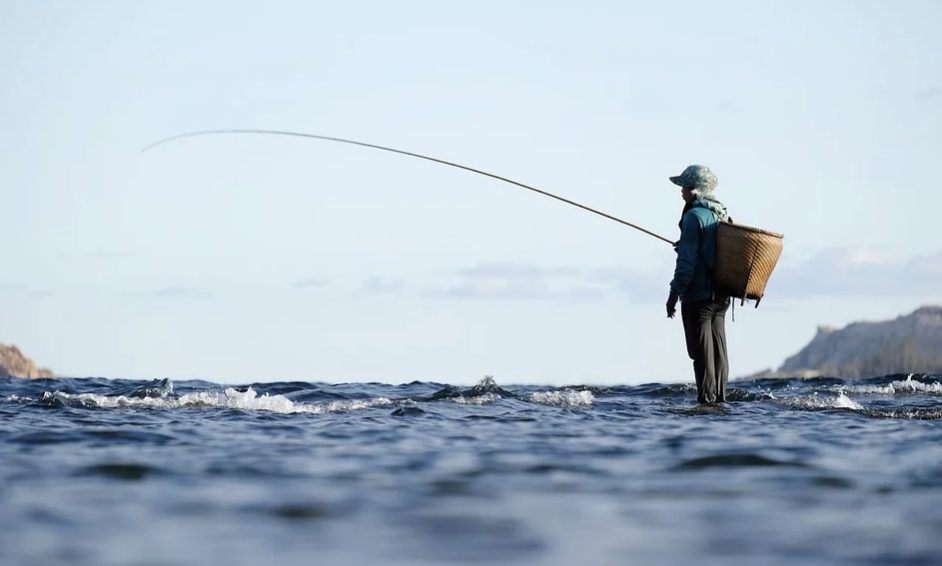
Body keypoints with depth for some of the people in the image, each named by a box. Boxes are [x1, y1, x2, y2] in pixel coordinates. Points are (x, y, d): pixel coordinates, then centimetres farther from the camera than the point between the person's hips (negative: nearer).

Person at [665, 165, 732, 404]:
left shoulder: (694, 216, -13)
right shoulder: (723, 215, 13)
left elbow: (687, 259, -17)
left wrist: (674, 293, -14)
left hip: (698, 294, -8)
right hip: (721, 294, 8)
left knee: (702, 350, -5)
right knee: (718, 348, 10)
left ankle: (707, 399, -6)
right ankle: (720, 398, 13)